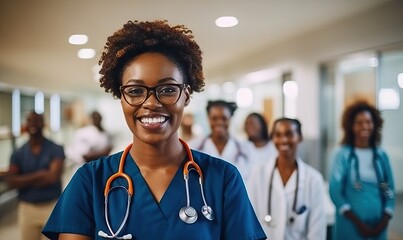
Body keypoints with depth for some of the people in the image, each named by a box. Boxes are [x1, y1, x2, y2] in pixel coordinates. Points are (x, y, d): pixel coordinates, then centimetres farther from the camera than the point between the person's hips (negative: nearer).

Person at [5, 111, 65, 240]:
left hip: (52, 206, -2)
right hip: (27, 208, 3)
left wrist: (25, 181, -7)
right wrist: (39, 175, -16)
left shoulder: (56, 149, -6)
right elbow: (11, 181, -6)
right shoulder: (18, 153, 3)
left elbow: (53, 177, -16)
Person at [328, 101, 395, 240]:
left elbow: (390, 191, 5)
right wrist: (357, 221, -12)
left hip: (378, 224, 3)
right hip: (350, 224, -3)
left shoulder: (382, 155, 3)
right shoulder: (342, 154, -8)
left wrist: (384, 221, -5)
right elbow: (335, 191, -10)